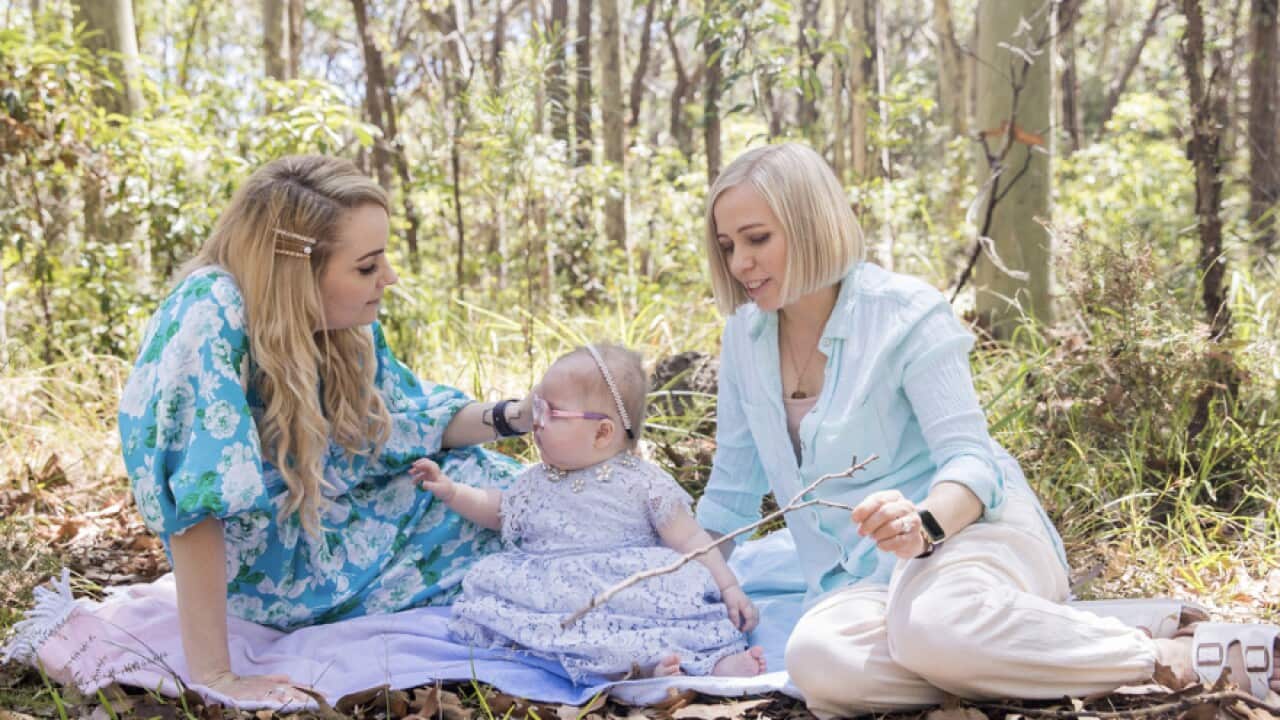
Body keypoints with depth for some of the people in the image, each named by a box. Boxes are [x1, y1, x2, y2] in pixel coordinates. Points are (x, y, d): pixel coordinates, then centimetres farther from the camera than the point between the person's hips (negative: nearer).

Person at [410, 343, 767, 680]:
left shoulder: (644, 483, 3)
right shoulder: (537, 483, 17)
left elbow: (689, 539, 3)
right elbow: (499, 508, 35)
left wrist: (729, 588, -5)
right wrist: (451, 491, 23)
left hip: (638, 590, -2)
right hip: (559, 600, 2)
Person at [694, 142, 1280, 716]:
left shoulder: (904, 312, -8)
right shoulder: (744, 338, 8)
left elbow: (971, 459, -14)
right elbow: (730, 488, 18)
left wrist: (925, 522, -35)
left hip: (972, 530, -4)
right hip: (865, 579, 4)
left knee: (932, 621, -43)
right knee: (816, 660, -35)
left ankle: (1179, 657, -23)